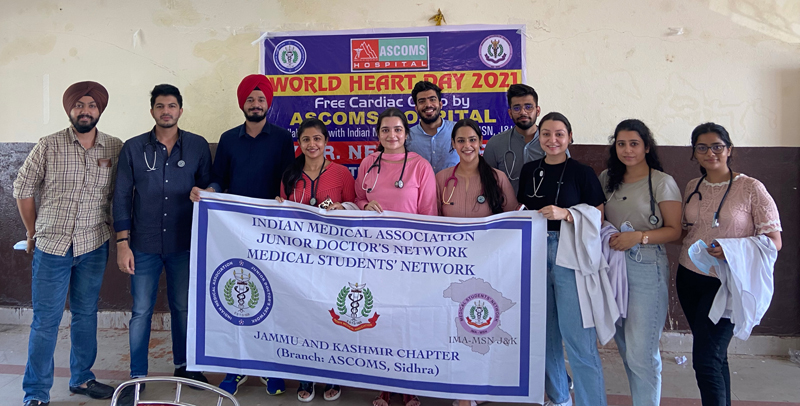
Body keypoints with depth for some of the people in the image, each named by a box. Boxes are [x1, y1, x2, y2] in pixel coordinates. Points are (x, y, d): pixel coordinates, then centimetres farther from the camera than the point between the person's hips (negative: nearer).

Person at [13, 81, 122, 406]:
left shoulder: (115, 148, 0)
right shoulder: (48, 146, -5)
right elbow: (23, 189, 3)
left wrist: (114, 232, 4)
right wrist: (33, 233, 7)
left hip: (94, 247, 2)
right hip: (52, 246, -2)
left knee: (86, 314, 14)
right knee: (45, 321, 3)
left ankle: (81, 378, 30)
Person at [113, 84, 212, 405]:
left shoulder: (198, 146, 1)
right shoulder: (133, 148, 0)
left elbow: (208, 189, 8)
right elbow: (122, 197, 0)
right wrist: (123, 243, -6)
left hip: (185, 246, 1)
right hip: (144, 246, -1)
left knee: (184, 307, 13)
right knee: (141, 312, 6)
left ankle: (183, 365, 32)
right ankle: (137, 376, 20)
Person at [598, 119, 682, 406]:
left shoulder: (662, 183, -5)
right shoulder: (607, 179, 10)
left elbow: (674, 230, -7)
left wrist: (638, 237, -19)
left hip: (647, 267, -5)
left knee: (641, 350, -5)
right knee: (624, 345, 15)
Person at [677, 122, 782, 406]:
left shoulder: (751, 188, -8)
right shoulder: (693, 187, 7)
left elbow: (774, 241, -9)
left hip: (724, 283, -5)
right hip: (689, 278, 5)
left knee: (705, 360, -9)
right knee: (715, 356, 15)